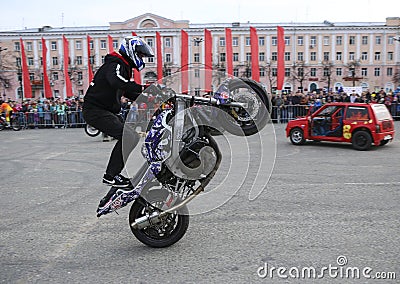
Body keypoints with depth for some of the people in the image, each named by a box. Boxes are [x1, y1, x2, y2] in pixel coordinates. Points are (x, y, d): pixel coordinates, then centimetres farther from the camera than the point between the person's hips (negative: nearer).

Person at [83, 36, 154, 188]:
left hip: (106, 111, 11)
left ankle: (112, 173, 15)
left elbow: (129, 92, 24)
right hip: (95, 111, -11)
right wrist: (142, 88, -42)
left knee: (131, 137, 9)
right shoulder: (116, 64, -13)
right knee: (129, 137, -19)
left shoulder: (124, 67, 20)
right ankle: (111, 175, -12)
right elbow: (116, 81, -37)